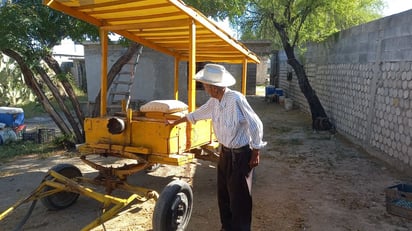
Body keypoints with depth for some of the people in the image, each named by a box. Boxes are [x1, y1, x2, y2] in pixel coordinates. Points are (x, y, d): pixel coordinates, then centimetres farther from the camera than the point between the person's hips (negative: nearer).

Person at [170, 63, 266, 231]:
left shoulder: (236, 99, -26)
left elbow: (255, 125, -20)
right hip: (224, 152, 8)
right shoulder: (213, 101, -1)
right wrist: (175, 122, 26)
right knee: (223, 194, 18)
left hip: (240, 154, -8)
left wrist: (255, 153, -14)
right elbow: (196, 115, 16)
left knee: (239, 198, 3)